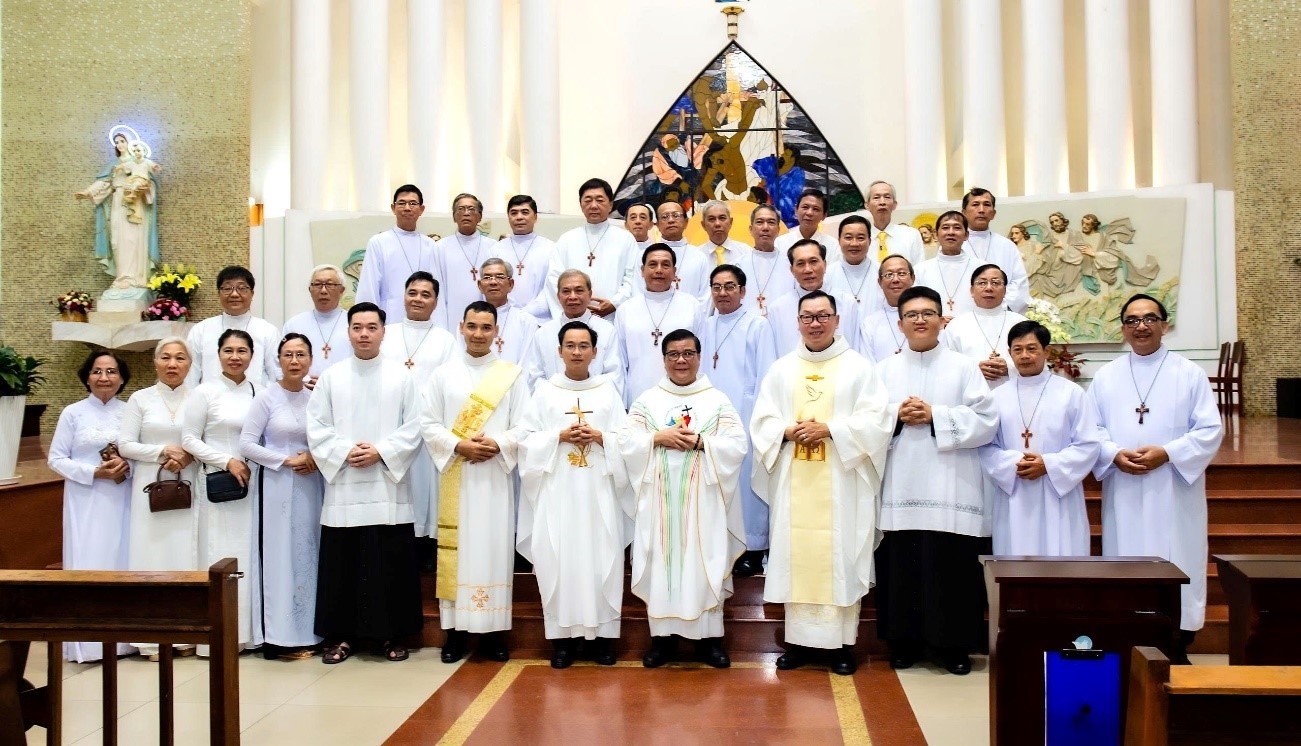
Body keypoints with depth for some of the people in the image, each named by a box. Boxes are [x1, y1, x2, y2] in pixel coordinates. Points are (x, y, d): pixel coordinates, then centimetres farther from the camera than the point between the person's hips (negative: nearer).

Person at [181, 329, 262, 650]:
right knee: (220, 556, 0)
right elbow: (189, 439, -3)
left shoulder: (260, 391, 7)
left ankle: (248, 631, 15)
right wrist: (227, 461, -12)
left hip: (254, 485, 3)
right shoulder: (205, 392, -2)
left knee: (249, 555, 6)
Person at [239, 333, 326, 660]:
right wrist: (287, 460, -12)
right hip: (278, 485, -4)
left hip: (312, 485, 4)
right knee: (282, 554, -1)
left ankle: (308, 631, 16)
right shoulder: (266, 397, -4)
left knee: (309, 554, 7)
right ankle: (282, 637, 5)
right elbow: (246, 444, -8)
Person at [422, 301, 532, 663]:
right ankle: (456, 628, 10)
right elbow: (428, 424, 3)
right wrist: (459, 446, -12)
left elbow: (524, 427, 0)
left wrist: (497, 445, -17)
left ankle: (493, 629, 8)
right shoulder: (443, 374, 7)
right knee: (456, 549, 2)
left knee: (493, 547, 1)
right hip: (454, 476, 1)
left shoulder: (513, 375, 4)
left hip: (495, 477, -1)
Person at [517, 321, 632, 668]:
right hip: (558, 491, 0)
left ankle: (602, 633, 8)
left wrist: (600, 437, -12)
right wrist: (558, 437, -12)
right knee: (558, 559, -2)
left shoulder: (608, 390, 9)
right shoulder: (544, 391, 7)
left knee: (602, 558, -1)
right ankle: (563, 635, 6)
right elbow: (526, 439, 2)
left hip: (599, 491, 0)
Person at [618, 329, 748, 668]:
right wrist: (659, 438, -14)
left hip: (702, 500, -1)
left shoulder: (718, 400, 5)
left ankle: (709, 637, 10)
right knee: (660, 563, 2)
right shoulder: (647, 400, 8)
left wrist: (701, 442, -17)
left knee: (705, 564, 1)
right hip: (660, 499, 1)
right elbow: (626, 440, 0)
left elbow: (738, 444, -4)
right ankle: (662, 636, 11)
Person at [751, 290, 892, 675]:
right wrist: (788, 431, -11)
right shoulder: (781, 370, 12)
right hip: (794, 484, 3)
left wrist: (829, 429, -15)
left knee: (841, 557, -2)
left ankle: (842, 642, 7)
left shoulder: (859, 368, 4)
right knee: (796, 556, 3)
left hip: (842, 484, -2)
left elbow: (875, 421, -5)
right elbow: (761, 422, 9)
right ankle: (798, 640, 11)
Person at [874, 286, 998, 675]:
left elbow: (986, 420, -3)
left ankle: (954, 645, 12)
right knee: (902, 566, 3)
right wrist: (896, 415, -12)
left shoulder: (963, 367, 7)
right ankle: (904, 641, 15)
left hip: (949, 489, -1)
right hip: (901, 488, 2)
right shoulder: (885, 369, 12)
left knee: (951, 568, 0)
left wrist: (935, 416, -11)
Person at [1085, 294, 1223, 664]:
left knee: (1177, 565, 1)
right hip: (1124, 495, 2)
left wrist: (1167, 453, -16)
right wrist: (1114, 455, -13)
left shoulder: (1190, 373, 2)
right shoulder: (1106, 376, 8)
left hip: (1175, 493, -1)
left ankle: (1177, 648, 11)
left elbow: (1210, 430, -3)